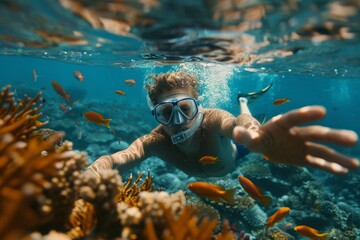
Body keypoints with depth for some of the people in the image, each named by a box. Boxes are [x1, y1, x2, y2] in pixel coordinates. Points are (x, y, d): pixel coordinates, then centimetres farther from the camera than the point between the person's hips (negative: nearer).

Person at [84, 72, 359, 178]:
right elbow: (115, 159, -55)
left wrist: (253, 133, -99)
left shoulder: (212, 119, -50)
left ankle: (243, 101, 59)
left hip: (230, 149, -2)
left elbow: (236, 123, -73)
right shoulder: (158, 140, -43)